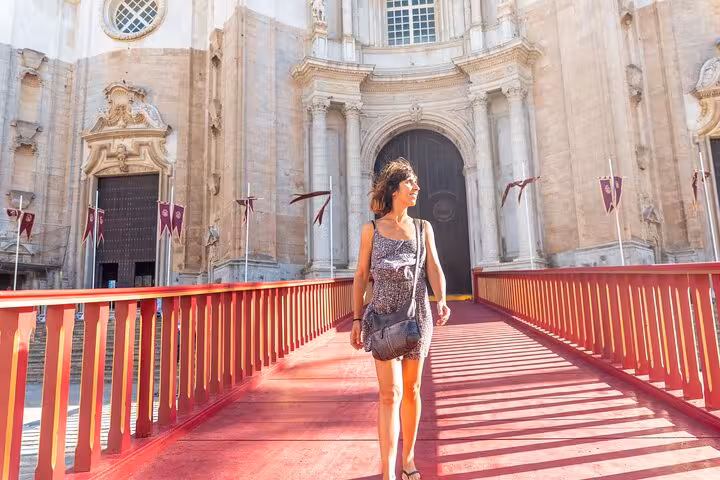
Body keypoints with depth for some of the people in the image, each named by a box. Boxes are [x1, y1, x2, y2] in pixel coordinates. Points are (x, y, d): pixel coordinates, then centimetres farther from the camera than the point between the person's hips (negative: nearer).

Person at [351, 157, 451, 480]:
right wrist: (357, 319, -1)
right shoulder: (372, 229, 2)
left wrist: (442, 300, -21)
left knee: (411, 390, 13)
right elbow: (361, 276, 3)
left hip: (418, 317, 3)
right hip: (383, 317, -2)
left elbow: (434, 268, -2)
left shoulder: (424, 228, 7)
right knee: (390, 392, -7)